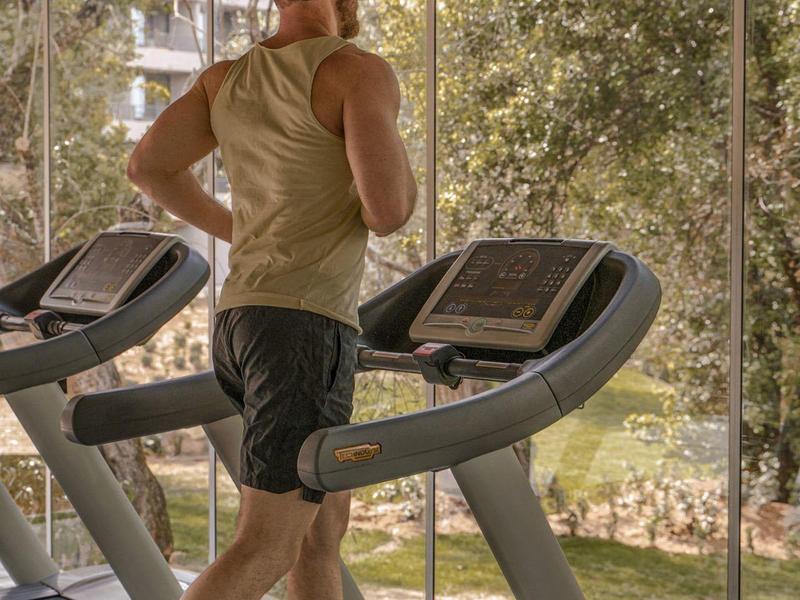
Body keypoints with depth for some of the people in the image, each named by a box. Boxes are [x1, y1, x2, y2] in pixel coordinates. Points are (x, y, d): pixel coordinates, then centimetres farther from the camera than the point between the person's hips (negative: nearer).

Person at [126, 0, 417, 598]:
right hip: (306, 325, -8)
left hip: (238, 321, 8)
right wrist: (395, 149, 5)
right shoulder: (361, 72, -9)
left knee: (326, 523, 18)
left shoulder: (226, 77, 13)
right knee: (267, 549, -5)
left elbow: (147, 166, 16)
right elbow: (387, 211, -18)